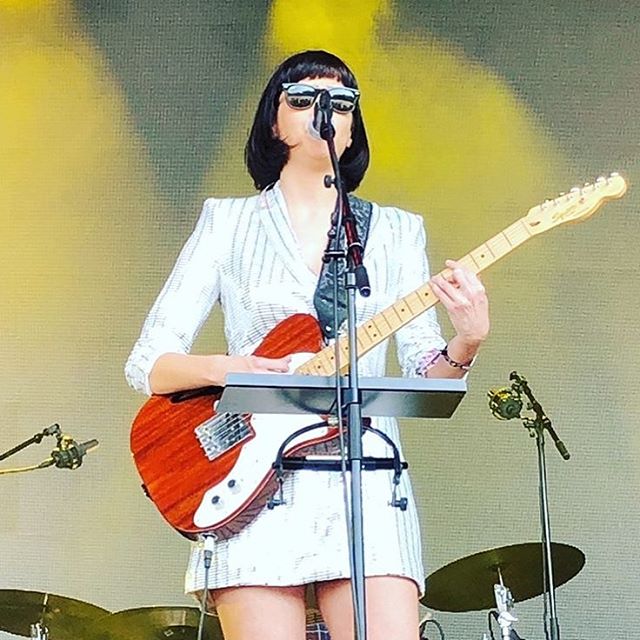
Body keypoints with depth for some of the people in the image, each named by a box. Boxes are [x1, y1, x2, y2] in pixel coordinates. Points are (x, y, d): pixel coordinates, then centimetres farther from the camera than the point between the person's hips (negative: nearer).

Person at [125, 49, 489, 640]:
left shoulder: (396, 232, 16)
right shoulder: (228, 222, 10)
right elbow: (146, 363, 5)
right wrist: (223, 368, -15)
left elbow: (424, 373, 9)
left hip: (365, 479, 2)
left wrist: (466, 343, -12)